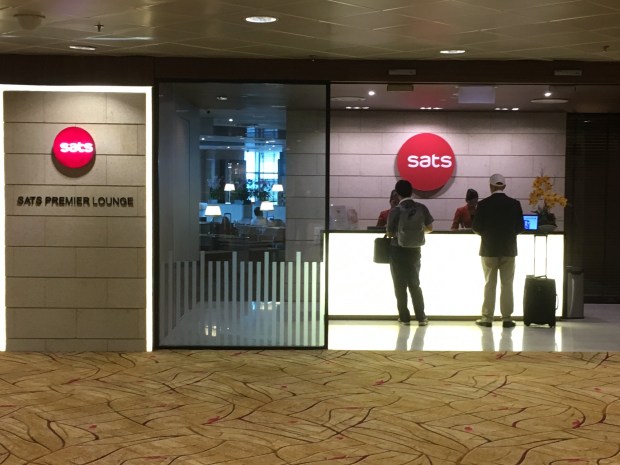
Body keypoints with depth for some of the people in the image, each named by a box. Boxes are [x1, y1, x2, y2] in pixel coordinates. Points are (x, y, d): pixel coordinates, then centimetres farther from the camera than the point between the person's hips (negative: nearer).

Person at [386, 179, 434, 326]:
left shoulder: (395, 211, -15)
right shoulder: (422, 208, -6)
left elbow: (390, 233, -9)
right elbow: (429, 228, 4)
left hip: (398, 252, -3)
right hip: (415, 250, 3)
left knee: (400, 285, 8)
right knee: (414, 284, 14)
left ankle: (404, 317, 8)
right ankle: (421, 317, 9)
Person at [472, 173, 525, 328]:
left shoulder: (483, 204, -8)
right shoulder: (515, 204, -2)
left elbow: (476, 228, -6)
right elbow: (520, 228, 1)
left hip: (489, 249, -1)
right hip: (509, 249, 1)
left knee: (489, 284, 6)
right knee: (507, 284, 5)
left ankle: (487, 317, 7)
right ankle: (507, 318, 4)